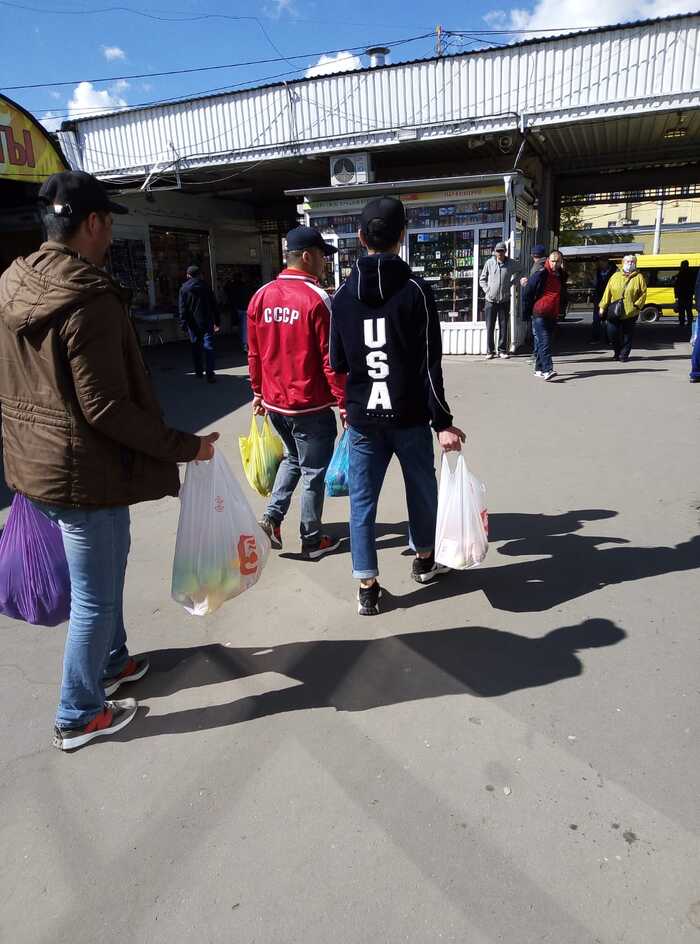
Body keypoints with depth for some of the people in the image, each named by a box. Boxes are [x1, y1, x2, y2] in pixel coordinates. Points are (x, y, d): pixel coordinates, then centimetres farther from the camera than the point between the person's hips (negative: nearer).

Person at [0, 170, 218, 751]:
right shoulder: (91, 301, -22)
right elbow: (107, 408, -25)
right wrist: (185, 446, -16)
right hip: (86, 471, -10)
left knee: (108, 562, 27)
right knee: (95, 597, 7)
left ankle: (110, 661, 46)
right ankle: (79, 716, 25)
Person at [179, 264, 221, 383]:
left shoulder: (184, 288, 1)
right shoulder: (205, 286, 3)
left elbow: (182, 308, -3)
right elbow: (214, 305, 4)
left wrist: (183, 323, -1)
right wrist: (217, 322, 8)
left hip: (193, 323, 1)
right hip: (207, 322, -1)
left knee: (196, 347, 14)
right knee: (208, 346, -4)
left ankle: (199, 371, 20)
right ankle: (210, 374, -15)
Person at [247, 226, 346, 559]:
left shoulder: (260, 297, 3)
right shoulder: (317, 299, -16)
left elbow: (254, 353, 9)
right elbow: (330, 359, -16)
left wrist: (258, 392, 19)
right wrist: (344, 401, -8)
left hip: (274, 401, 6)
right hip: (311, 405, -6)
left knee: (292, 458, 27)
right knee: (313, 472, 9)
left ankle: (272, 517, 15)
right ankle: (312, 540, 20)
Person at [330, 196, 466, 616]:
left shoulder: (343, 294, 3)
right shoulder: (415, 289, -8)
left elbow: (337, 363, 9)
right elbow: (430, 364, -12)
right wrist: (443, 420, -9)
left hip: (362, 416, 2)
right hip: (409, 415, -2)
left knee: (363, 500, 8)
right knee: (422, 488, 18)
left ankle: (368, 586, 11)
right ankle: (425, 558, 37)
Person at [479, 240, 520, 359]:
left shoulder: (511, 264, 3)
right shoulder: (489, 263, 1)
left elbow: (519, 272, 22)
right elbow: (482, 279, 11)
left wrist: (511, 283, 9)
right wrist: (487, 290, -2)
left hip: (504, 300, 1)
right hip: (490, 300, -1)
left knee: (503, 327, 4)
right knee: (490, 327, 0)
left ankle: (502, 350, 12)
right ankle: (490, 351, 8)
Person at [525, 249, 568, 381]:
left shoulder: (561, 276, 12)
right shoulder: (541, 274, -9)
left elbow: (563, 295, 27)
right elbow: (528, 291, -7)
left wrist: (561, 308, 20)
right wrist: (531, 308, 0)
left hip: (553, 315, 7)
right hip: (540, 314, -7)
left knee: (542, 341, 12)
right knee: (544, 342, -15)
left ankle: (539, 369, 18)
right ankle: (547, 370, -23)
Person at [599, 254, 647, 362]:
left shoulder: (639, 277, 5)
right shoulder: (615, 276, 10)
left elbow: (643, 293, 2)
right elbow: (607, 292, 7)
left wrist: (637, 305, -11)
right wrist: (603, 307, 2)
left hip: (630, 312, -1)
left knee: (627, 334, 3)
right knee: (612, 332, -2)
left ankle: (624, 354, 15)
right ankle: (617, 351, 20)